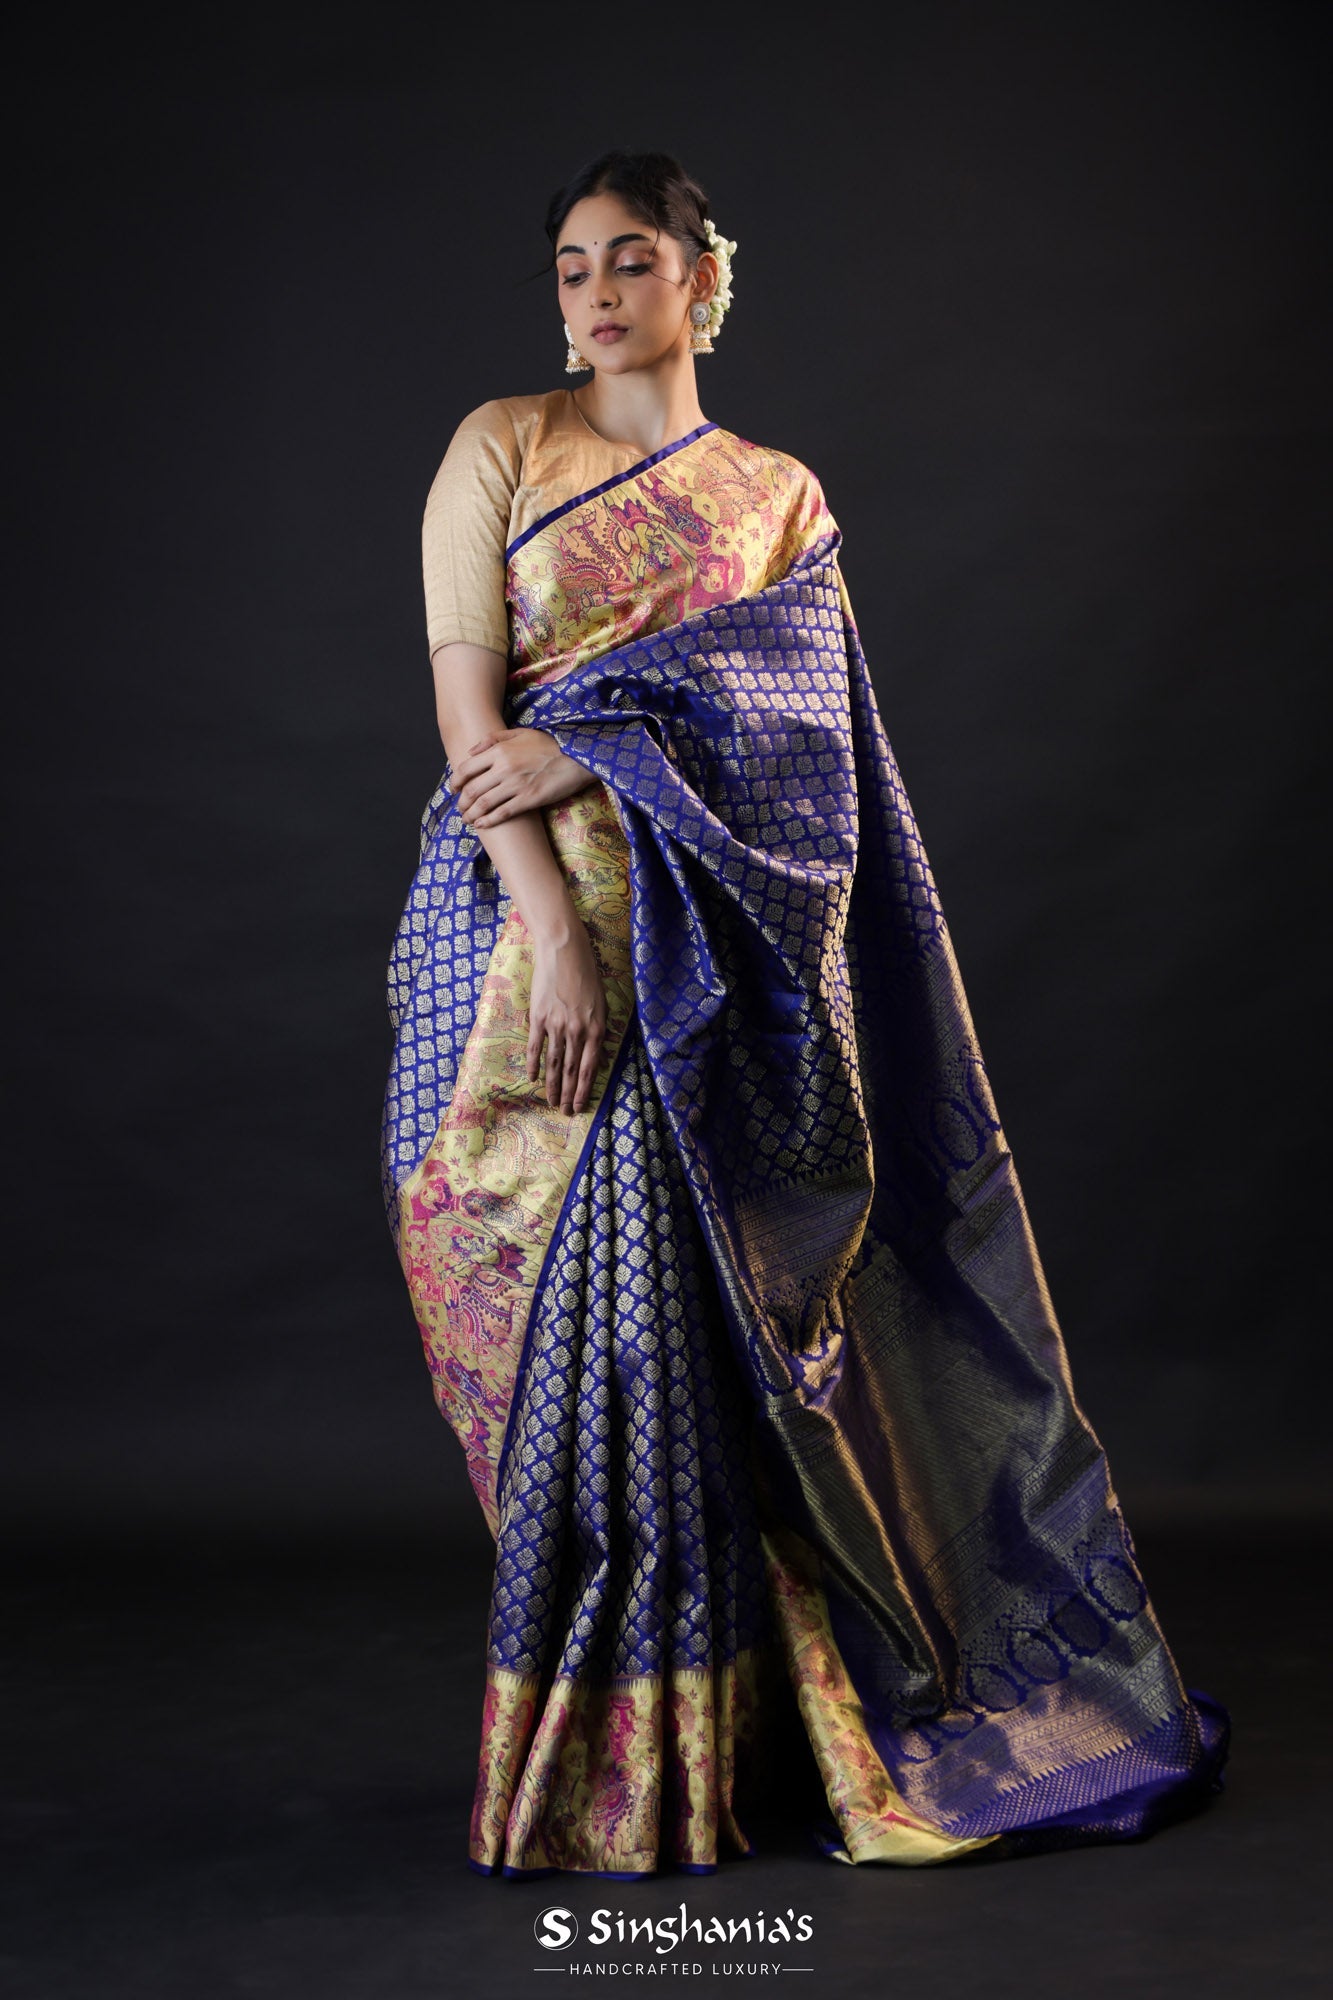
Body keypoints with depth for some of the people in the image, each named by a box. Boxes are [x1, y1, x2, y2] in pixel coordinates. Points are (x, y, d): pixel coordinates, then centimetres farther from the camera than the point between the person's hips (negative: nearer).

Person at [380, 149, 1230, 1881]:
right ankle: (583, 1760, 12)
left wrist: (585, 753, -16)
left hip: (701, 948, 1)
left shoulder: (776, 496, 14)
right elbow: (466, 704, -3)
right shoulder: (500, 448, 8)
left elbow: (784, 719, -1)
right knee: (567, 1306, -2)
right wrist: (554, 931, -15)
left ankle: (681, 1753, 14)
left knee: (675, 1316, -1)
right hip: (523, 915, -1)